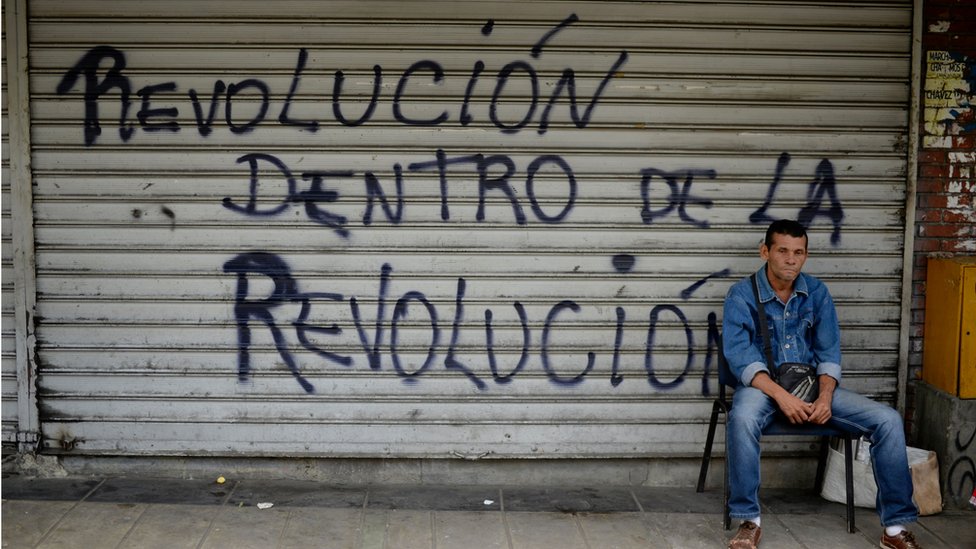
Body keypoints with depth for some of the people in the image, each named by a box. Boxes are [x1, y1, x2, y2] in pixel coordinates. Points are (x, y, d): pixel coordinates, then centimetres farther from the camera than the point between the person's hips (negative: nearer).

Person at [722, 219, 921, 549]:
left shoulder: (817, 292, 4)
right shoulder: (743, 294, -8)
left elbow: (829, 352, 4)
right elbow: (740, 355, -17)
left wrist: (825, 396, -16)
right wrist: (781, 395, -30)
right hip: (763, 385, -4)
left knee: (888, 419, -14)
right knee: (742, 419, -40)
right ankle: (749, 521, -25)